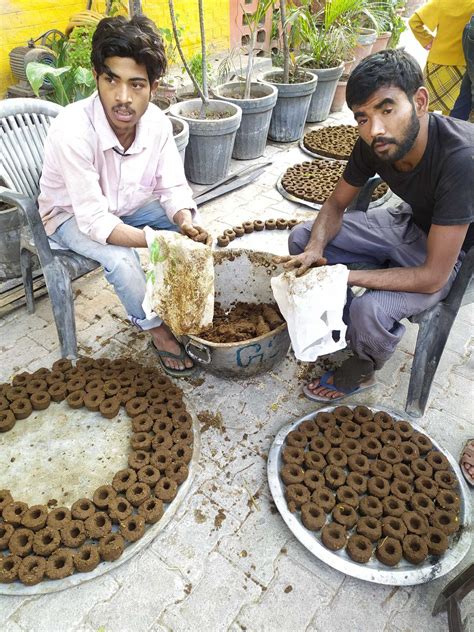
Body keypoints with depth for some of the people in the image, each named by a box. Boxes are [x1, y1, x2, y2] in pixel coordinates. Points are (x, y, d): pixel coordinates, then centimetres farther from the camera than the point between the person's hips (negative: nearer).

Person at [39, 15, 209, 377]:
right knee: (120, 258, -32)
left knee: (192, 228, -14)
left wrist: (185, 223, -34)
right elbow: (95, 221, -36)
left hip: (128, 204, 5)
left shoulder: (157, 122, -20)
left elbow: (173, 188, -11)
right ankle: (156, 328, -5)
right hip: (73, 215, -5)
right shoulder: (73, 130, -36)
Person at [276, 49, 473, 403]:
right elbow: (337, 203, -2)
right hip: (408, 223, 6)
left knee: (371, 309, -32)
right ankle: (345, 329, 10)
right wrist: (315, 250, -22)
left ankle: (362, 371, 3)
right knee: (302, 239, -3)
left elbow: (432, 277, -33)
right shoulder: (375, 144, -18)